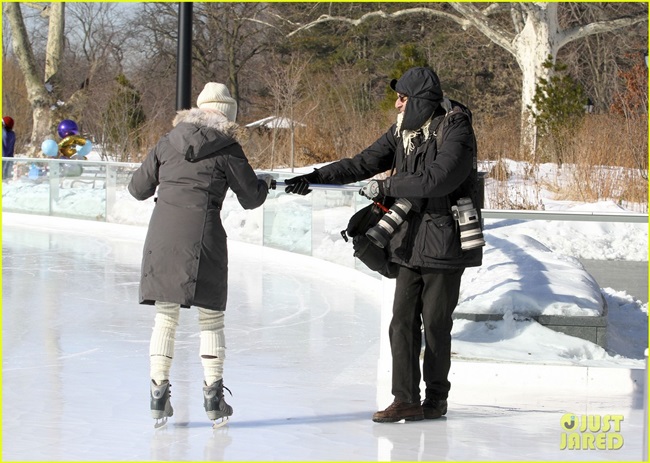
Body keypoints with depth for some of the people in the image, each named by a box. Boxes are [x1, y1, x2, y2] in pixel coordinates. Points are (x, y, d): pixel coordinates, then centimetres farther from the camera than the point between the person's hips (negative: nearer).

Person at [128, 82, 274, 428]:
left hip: (162, 233, 3)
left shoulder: (168, 142, 11)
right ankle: (213, 393, 7)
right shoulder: (227, 148, 1)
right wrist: (264, 183, 30)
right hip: (202, 233, -3)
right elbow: (250, 198, 8)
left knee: (165, 315, 11)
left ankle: (158, 391, 7)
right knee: (211, 317, 8)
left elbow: (138, 188, 15)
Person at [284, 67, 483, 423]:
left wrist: (386, 187, -19)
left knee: (435, 324, 2)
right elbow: (364, 163, 6)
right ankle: (406, 400, 3)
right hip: (410, 240, 7)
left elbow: (437, 179, -26)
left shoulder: (456, 133, -14)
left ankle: (436, 399, 15)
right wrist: (315, 177, -3)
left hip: (444, 241, -7)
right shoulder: (403, 132, 9)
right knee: (403, 321, 0)